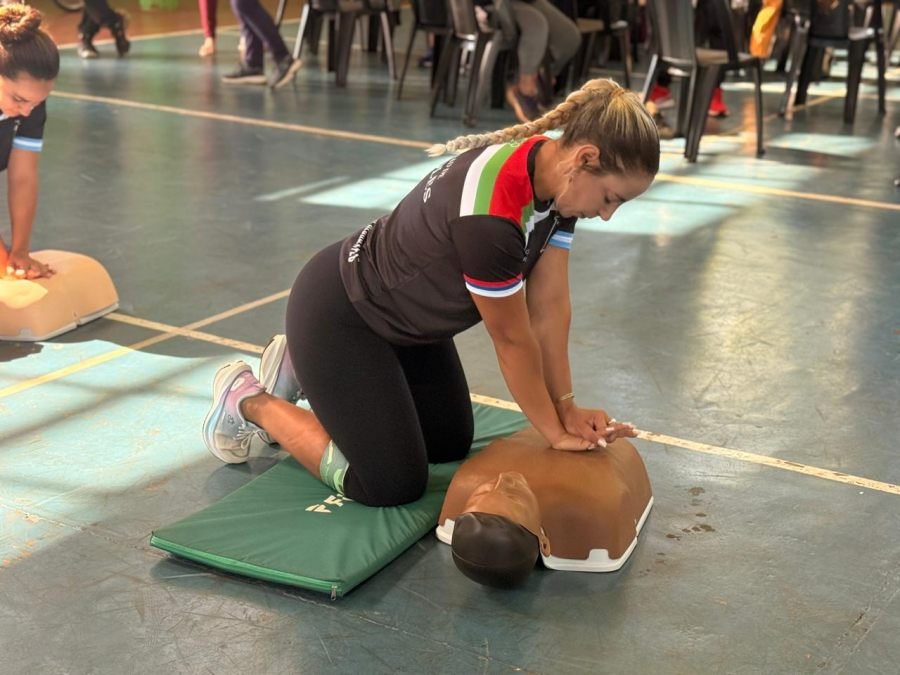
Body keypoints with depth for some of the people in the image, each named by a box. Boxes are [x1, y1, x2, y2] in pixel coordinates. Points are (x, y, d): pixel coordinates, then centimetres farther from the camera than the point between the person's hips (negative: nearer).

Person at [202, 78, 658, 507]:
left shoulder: (555, 175, -12)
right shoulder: (489, 214, -38)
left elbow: (549, 307, -5)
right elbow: (513, 340, -25)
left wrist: (566, 407, -6)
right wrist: (555, 432, -11)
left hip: (405, 313, 9)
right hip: (337, 314, -9)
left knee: (452, 444, 20)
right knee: (392, 485, -5)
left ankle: (302, 370, 29)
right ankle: (249, 402, 12)